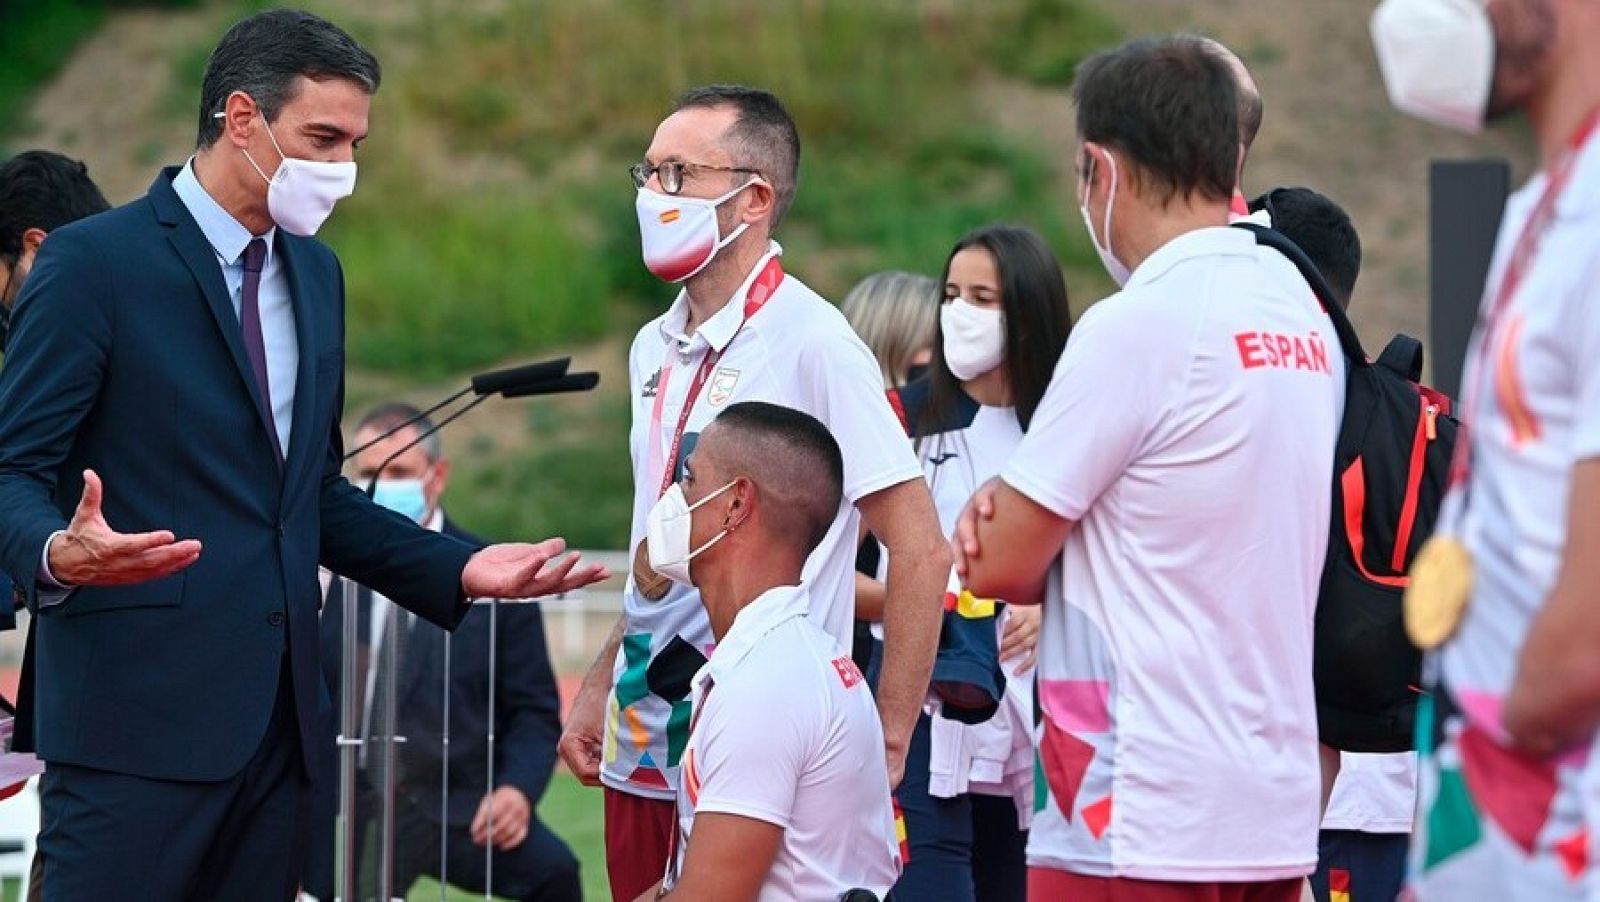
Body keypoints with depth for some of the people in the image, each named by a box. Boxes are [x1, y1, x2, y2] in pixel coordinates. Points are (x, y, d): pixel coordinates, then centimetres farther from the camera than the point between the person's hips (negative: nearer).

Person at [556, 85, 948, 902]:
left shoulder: (811, 343, -10)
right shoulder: (656, 349, 13)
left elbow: (920, 550, -11)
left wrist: (886, 747, -13)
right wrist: (598, 691, 14)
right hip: (642, 753, 7)